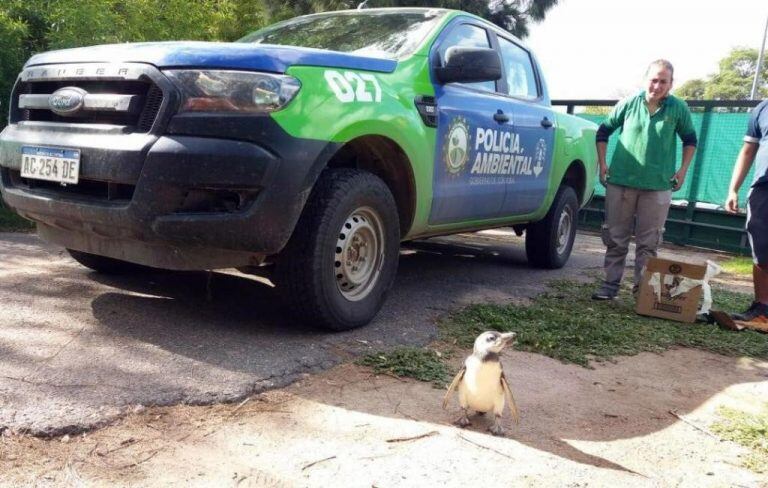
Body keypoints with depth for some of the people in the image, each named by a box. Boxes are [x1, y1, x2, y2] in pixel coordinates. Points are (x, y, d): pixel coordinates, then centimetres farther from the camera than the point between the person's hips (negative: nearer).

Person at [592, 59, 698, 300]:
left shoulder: (678, 108, 1)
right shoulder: (628, 104, 0)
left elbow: (690, 140, 14)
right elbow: (603, 131, 9)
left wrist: (683, 170, 4)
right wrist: (602, 164, 3)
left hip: (658, 186, 0)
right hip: (621, 182, 1)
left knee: (648, 242, 5)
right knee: (615, 237, 6)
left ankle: (642, 286, 15)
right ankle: (611, 284, 15)